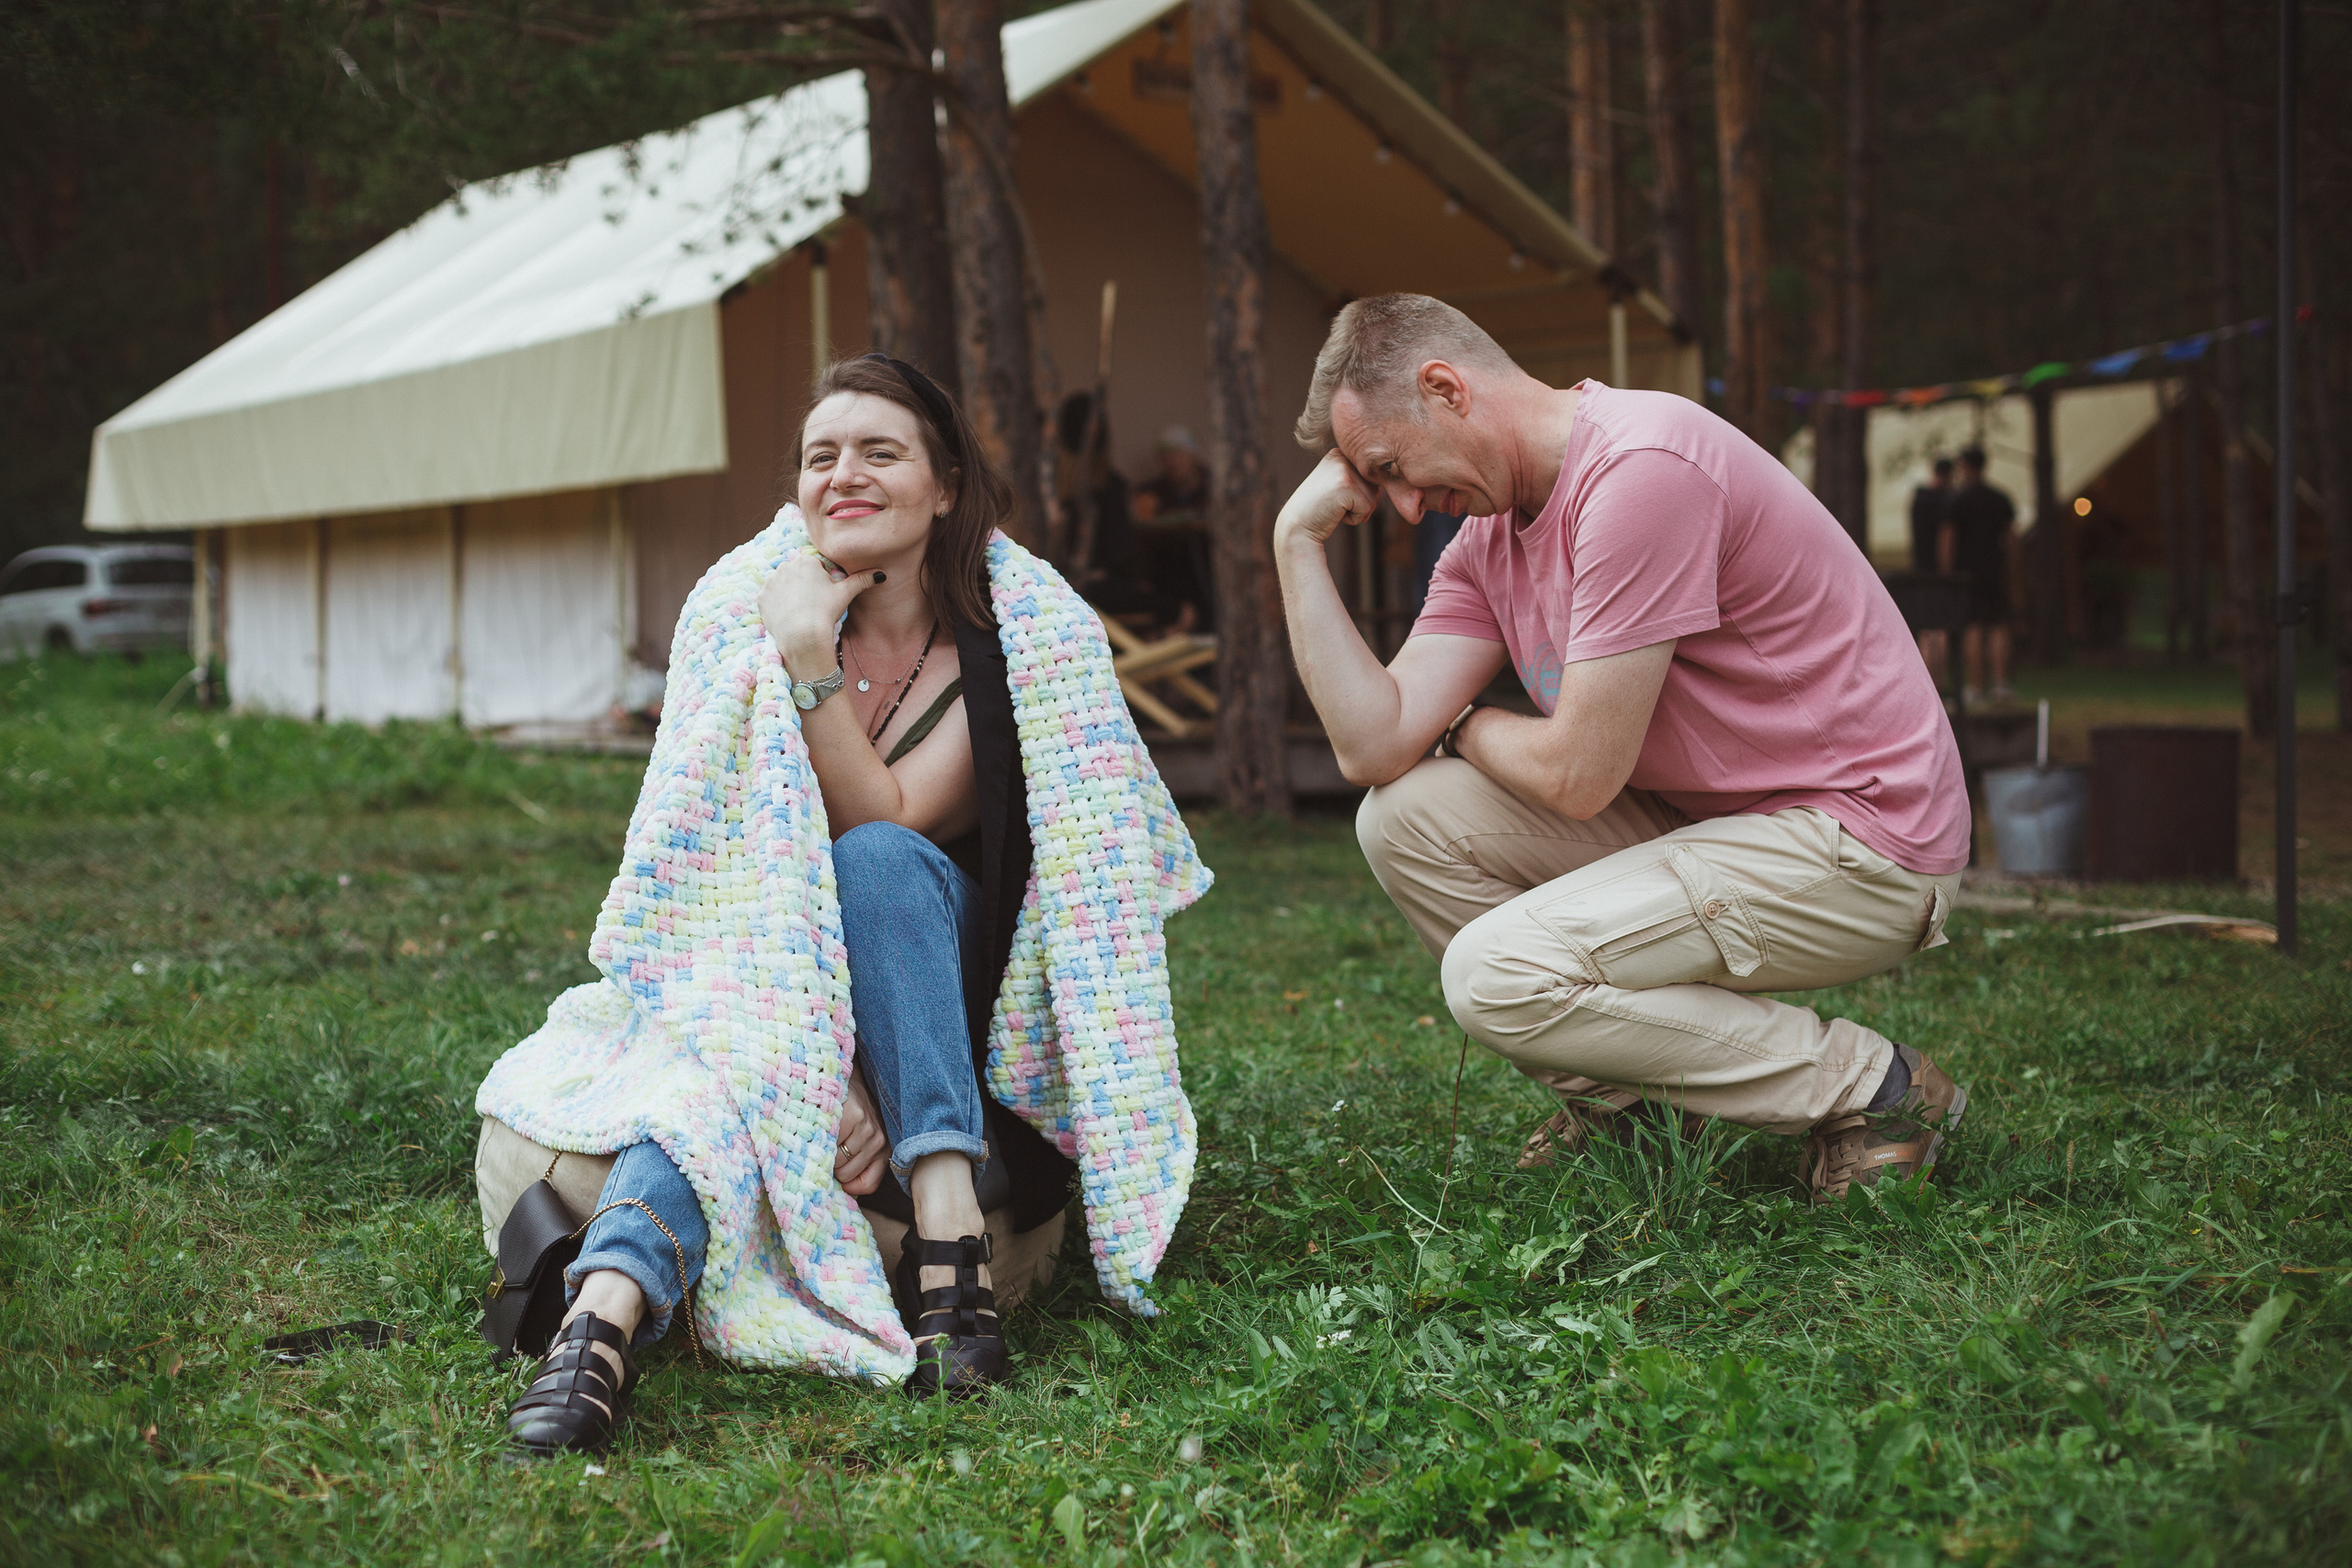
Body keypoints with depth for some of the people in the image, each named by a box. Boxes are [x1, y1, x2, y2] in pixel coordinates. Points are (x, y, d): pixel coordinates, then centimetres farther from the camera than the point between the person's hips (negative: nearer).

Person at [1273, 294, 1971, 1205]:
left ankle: (1871, 1090, -7)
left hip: (1858, 840, -9)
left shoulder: (1643, 466, -22)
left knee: (1494, 975, -20)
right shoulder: (1488, 535, 7)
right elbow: (1375, 748, -3)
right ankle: (1613, 1095, 9)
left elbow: (1578, 776, -21)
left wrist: (1462, 726, 0)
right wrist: (1299, 541, -3)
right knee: (1404, 819, -1)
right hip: (1706, 820, 9)